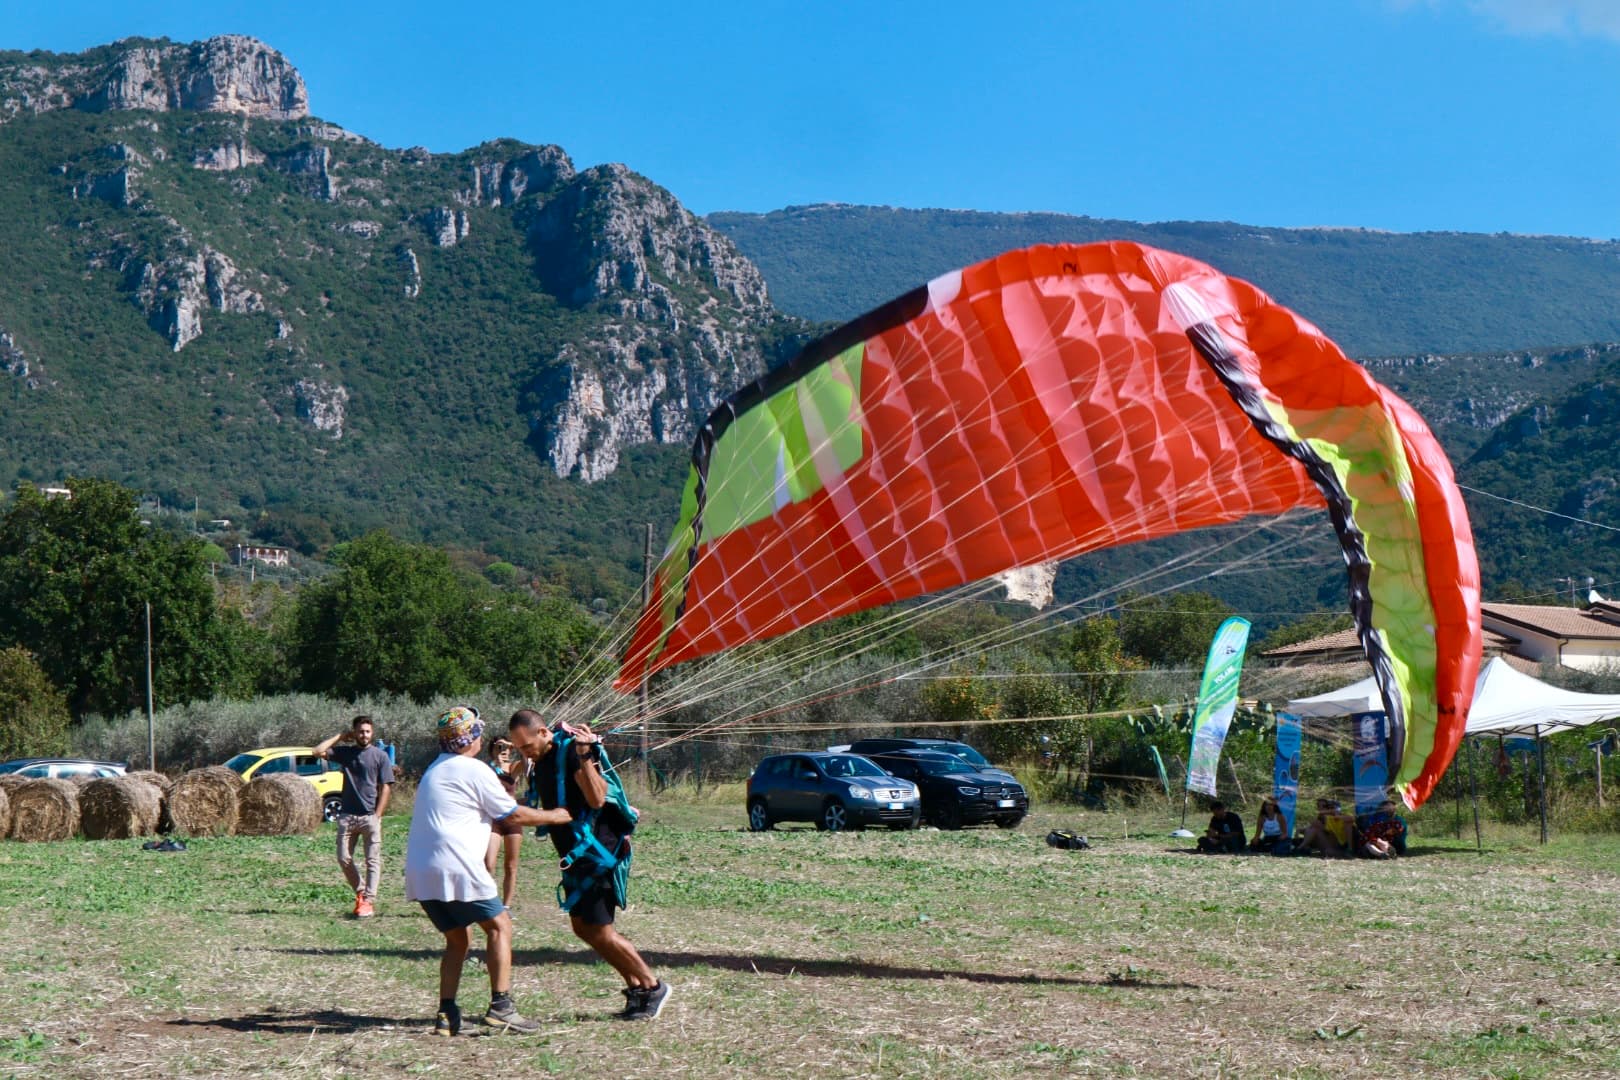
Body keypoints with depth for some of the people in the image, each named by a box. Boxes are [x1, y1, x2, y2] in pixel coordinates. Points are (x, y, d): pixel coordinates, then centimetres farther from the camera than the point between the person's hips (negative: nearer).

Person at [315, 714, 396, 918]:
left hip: (370, 816, -3)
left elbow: (385, 787, -2)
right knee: (344, 858, 3)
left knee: (373, 861, -3)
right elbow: (318, 751, 0)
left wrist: (377, 815, -9)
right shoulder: (345, 752, 9)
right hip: (347, 815, 3)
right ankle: (360, 892, 21)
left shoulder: (380, 755, 1)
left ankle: (368, 900, -2)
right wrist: (340, 737, 4)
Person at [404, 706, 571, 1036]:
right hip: (455, 869, -8)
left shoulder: (436, 770, 23)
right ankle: (500, 1006, -6)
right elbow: (514, 814, 3)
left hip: (420, 870, 8)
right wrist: (554, 816, 15)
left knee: (458, 938, 17)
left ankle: (446, 1014, 8)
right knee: (499, 926, 3)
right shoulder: (473, 770, -4)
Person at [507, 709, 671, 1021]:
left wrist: (585, 757, -37)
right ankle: (635, 985, 20)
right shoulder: (540, 761, 7)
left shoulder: (571, 750, -19)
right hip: (576, 854, 9)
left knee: (599, 931, -7)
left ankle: (653, 986, 7)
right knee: (582, 927, 10)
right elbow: (538, 807, 19)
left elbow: (597, 799, -30)